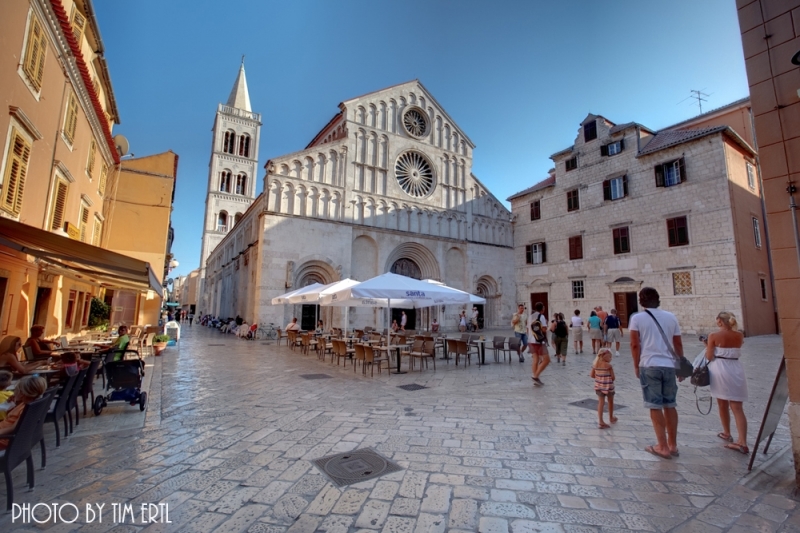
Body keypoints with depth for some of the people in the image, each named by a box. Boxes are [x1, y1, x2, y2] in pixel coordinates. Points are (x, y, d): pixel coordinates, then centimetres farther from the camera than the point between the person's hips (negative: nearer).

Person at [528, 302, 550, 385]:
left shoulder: (530, 316, 12)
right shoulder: (541, 316, -10)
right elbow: (544, 329, -16)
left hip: (531, 341, 7)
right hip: (540, 341, -7)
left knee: (535, 360, 10)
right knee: (546, 360, 0)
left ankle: (536, 379, 10)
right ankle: (536, 376, -7)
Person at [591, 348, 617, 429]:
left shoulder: (595, 364, -2)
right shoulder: (609, 366, -18)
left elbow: (592, 375, 3)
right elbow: (613, 377, -13)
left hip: (599, 386, 4)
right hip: (608, 386, -4)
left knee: (600, 403, 6)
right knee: (610, 402, 21)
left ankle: (600, 421, 1)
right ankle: (611, 418, 40)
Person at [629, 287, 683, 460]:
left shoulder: (637, 318, -4)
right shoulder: (671, 317, 7)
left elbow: (635, 345, -7)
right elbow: (678, 344, 10)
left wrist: (636, 366, 3)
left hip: (649, 366, -4)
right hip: (668, 365, 4)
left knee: (655, 407, 3)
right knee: (670, 406, 14)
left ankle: (663, 447, 9)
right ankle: (673, 445, 24)